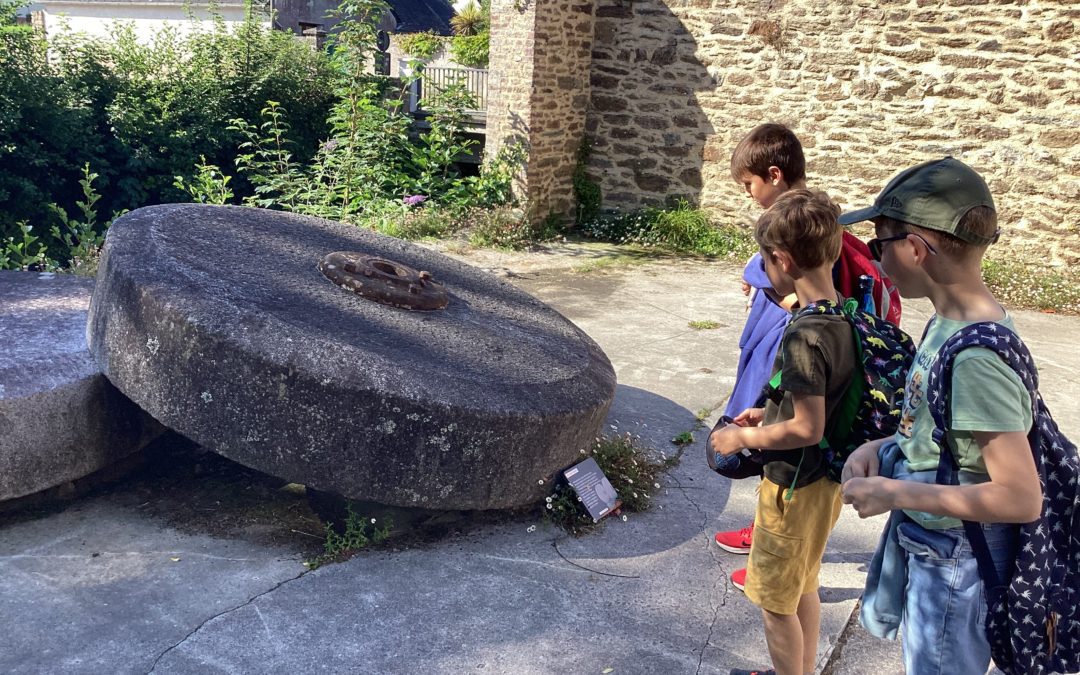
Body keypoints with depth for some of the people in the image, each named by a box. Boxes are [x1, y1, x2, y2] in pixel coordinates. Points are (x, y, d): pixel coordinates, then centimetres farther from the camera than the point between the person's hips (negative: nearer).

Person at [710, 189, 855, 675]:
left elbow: (807, 429, -27)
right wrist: (770, 415, 11)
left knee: (775, 602, 11)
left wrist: (743, 439, -14)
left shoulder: (803, 335, -29)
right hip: (826, 477, 9)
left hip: (794, 484, -9)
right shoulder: (846, 318, -2)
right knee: (803, 588, 26)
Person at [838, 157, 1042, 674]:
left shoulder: (976, 358, -30)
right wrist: (882, 448, -5)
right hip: (921, 539, 8)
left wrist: (895, 493, -26)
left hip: (955, 564, -8)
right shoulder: (950, 319, -4)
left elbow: (1021, 497, -30)